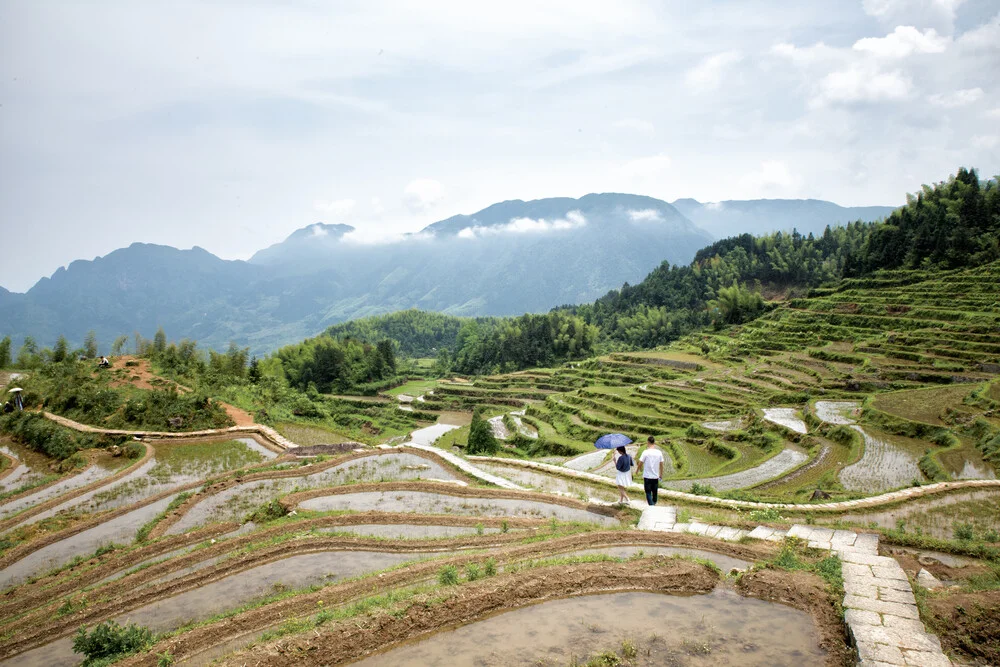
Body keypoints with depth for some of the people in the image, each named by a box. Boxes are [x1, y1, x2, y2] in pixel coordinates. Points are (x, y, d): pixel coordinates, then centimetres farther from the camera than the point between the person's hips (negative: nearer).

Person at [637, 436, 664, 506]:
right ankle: (654, 504, 33)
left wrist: (640, 469, 15)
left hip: (647, 476, -3)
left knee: (648, 493, 3)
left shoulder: (646, 452, -13)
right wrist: (661, 475, 18)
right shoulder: (659, 452, -3)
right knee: (654, 493, 18)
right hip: (656, 476, 4)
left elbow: (640, 464, -8)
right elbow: (661, 465, 4)